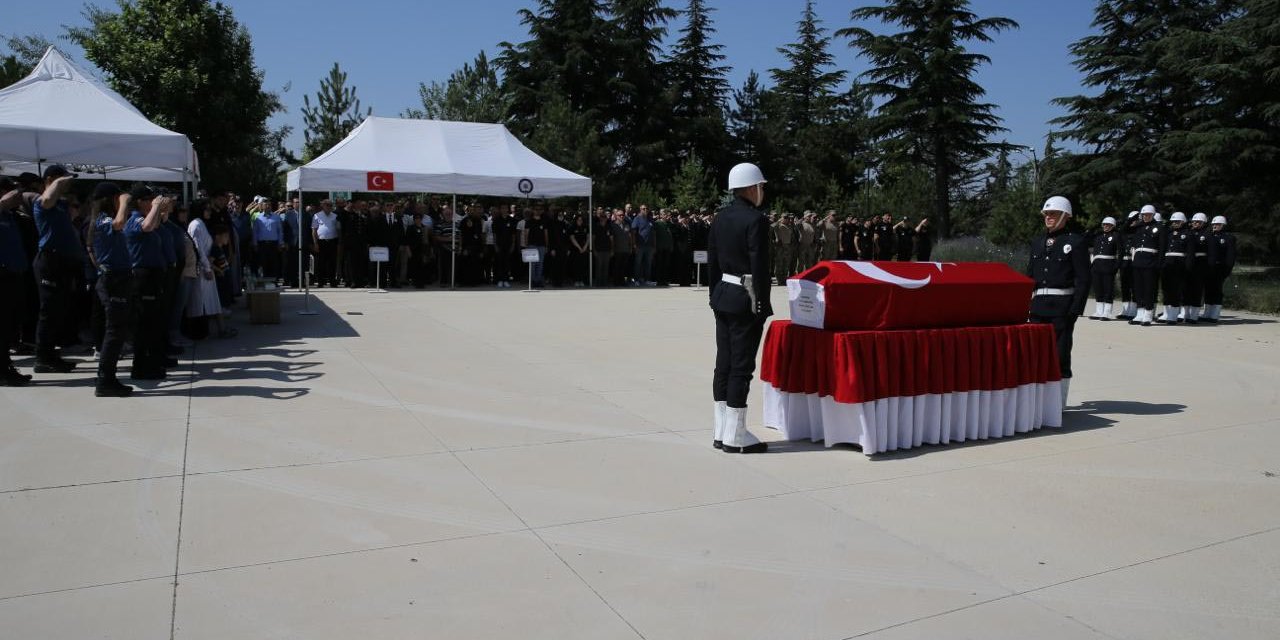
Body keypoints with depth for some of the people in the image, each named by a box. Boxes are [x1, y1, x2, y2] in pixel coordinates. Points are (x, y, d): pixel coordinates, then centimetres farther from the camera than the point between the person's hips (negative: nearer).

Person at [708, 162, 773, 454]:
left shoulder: (720, 218, 9)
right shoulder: (756, 219, -14)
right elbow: (759, 266, -17)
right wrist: (762, 304, -12)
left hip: (723, 297, 8)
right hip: (746, 299, -8)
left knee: (724, 364, 11)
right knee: (741, 366, -2)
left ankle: (721, 432, 18)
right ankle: (736, 437, 4)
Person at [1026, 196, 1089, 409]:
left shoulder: (1076, 241, -3)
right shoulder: (1038, 242, 15)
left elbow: (1083, 279, -7)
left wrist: (1075, 310, -14)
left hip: (1062, 306, -6)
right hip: (1038, 305, 6)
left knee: (1060, 354, -1)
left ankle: (1059, 402, 7)